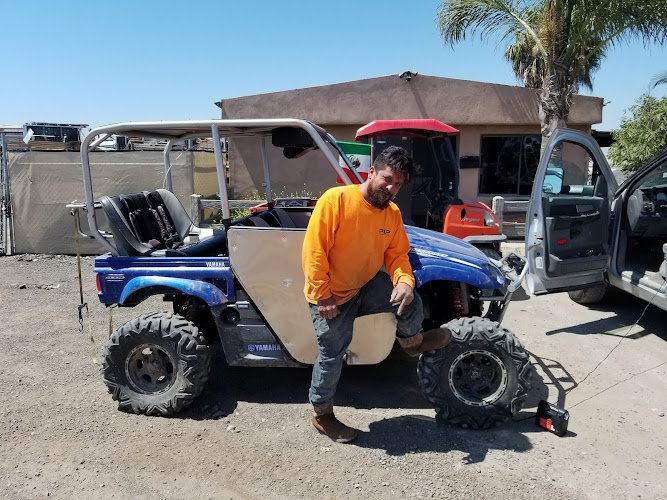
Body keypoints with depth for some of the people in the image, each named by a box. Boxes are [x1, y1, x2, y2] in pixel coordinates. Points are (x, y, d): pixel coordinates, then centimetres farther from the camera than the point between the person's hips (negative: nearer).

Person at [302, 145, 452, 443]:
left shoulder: (392, 213, -4)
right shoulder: (335, 200, -23)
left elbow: (397, 254, -2)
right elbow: (314, 251, -23)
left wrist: (404, 281, -24)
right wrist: (323, 295, -22)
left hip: (367, 286, 5)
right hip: (331, 297, -5)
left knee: (409, 299, -14)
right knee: (332, 356, 5)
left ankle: (411, 341, 20)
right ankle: (322, 415, 29)